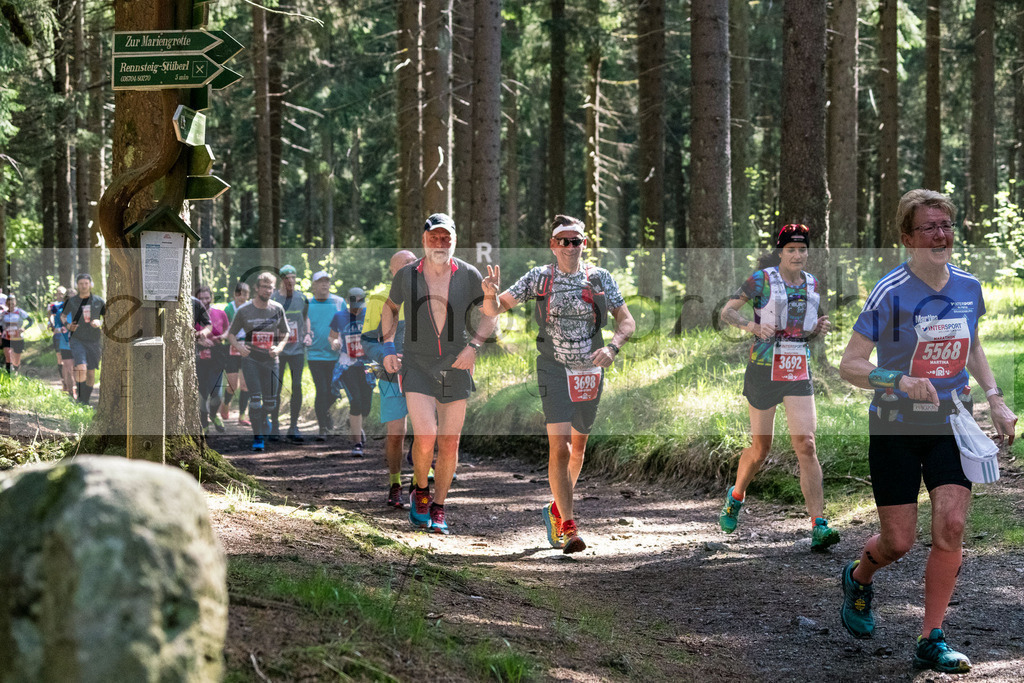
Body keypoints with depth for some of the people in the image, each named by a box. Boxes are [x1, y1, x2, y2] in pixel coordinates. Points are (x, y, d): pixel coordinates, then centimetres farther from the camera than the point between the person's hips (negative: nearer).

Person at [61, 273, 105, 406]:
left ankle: (86, 401, 22)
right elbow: (63, 315, 16)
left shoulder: (98, 301, 1)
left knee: (91, 373, 6)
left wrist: (100, 323, -11)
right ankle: (79, 397, -6)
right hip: (77, 340, -2)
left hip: (93, 341, 2)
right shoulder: (72, 301, 0)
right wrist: (68, 325, -5)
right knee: (81, 368, -23)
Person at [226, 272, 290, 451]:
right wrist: (238, 346, -16)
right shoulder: (244, 311, -3)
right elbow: (231, 334, 4)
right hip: (251, 358, -2)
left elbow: (285, 334, 11)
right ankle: (258, 437, -2)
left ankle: (263, 418, 42)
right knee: (255, 399, -12)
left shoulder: (278, 309, 2)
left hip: (271, 360, 2)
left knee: (271, 402, 7)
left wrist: (279, 348, -8)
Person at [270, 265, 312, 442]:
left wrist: (307, 334, 6)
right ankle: (274, 426, 10)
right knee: (276, 388, 1)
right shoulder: (272, 299, -2)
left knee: (297, 386, -2)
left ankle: (293, 427, 3)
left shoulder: (302, 298, 8)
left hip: (297, 348, 2)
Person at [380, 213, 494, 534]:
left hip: (456, 368, 1)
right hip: (417, 367, -1)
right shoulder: (406, 275, -4)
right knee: (425, 438, -16)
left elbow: (490, 313, 7)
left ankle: (438, 508, 20)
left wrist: (474, 345, -8)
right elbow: (390, 307, 16)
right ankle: (420, 490, 12)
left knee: (449, 443, 4)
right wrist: (388, 346, 6)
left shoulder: (469, 276, -5)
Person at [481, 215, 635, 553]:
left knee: (578, 446, 15)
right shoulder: (539, 278, -3)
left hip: (590, 370, 3)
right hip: (554, 369, -3)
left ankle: (559, 507, 37)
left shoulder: (601, 278, 0)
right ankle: (567, 526, -13)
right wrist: (490, 295, -26)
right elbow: (494, 309, -2)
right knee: (559, 445, -15)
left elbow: (626, 320, 1)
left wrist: (612, 347, -19)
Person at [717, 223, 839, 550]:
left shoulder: (812, 285, 10)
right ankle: (735, 497, 39)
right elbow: (726, 312, -5)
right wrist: (752, 326, -23)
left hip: (799, 373, 3)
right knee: (760, 447, 8)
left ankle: (819, 527, -16)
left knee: (806, 447, -10)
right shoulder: (762, 279, -5)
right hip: (764, 370, -3)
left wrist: (821, 327, 0)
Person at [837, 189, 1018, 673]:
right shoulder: (890, 292, -15)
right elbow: (849, 365, -14)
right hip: (896, 428, -4)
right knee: (899, 541, 0)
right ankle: (858, 579, 37)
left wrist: (995, 399, 9)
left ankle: (931, 641, -2)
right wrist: (899, 382, -29)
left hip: (951, 424, 4)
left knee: (951, 525, -12)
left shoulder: (969, 287, 1)